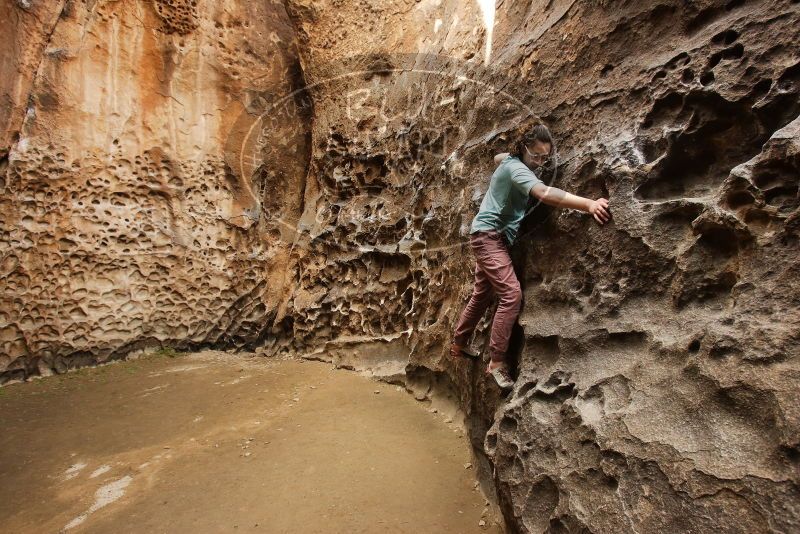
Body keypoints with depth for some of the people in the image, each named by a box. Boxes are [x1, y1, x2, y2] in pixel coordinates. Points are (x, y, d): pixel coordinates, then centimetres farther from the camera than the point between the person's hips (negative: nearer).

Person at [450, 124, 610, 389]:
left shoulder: (511, 160, 10)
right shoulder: (516, 168, -19)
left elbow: (497, 157, 38)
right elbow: (544, 193, -39)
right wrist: (588, 204, -48)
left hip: (491, 237, 10)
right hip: (488, 235, -10)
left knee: (482, 295, 17)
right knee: (511, 294, -19)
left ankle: (458, 344, 32)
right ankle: (497, 362, -13)